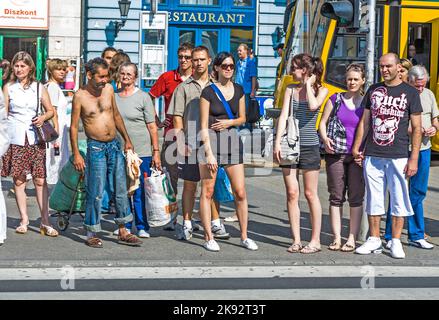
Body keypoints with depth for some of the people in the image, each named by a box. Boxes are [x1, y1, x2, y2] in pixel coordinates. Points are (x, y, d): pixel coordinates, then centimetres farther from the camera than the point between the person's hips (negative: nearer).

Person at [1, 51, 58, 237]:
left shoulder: (39, 87, 8)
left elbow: (50, 110, 14)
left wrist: (43, 117, -8)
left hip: (35, 139, 0)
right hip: (15, 139, 0)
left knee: (40, 180, -4)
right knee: (19, 180, 2)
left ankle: (45, 222, 0)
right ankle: (24, 220, 11)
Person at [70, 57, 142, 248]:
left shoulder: (108, 89, 5)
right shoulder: (80, 96, -9)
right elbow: (73, 126, -6)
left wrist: (127, 140, 17)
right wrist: (76, 154, -10)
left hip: (114, 145, 5)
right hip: (95, 148, -5)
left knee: (120, 191, 8)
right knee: (95, 193, -3)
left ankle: (123, 232, 16)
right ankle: (92, 234, 8)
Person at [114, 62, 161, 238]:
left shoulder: (143, 97, -2)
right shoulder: (113, 96, 10)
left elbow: (152, 126, -3)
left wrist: (156, 151, -7)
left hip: (141, 151, -4)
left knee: (140, 191, -2)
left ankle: (142, 227, 7)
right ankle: (125, 226, 19)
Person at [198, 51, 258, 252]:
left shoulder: (238, 90, 9)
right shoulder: (208, 92, -5)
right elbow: (203, 126, -7)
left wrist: (229, 122, -4)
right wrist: (209, 153, -13)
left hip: (232, 139, 4)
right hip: (210, 140, -4)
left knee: (240, 192, 1)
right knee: (207, 191, -1)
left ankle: (244, 237, 11)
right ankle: (208, 237, 7)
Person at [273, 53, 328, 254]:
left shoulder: (321, 89, 0)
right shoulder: (290, 89, 10)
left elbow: (313, 105, -21)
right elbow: (283, 116, 3)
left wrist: (308, 85, -7)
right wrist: (277, 142, -6)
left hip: (309, 145, -3)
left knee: (310, 194, 1)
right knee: (292, 193, 2)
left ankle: (315, 240, 7)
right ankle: (296, 240, 7)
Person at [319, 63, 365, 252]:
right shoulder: (336, 99, 7)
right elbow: (322, 123, 8)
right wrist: (325, 139, -11)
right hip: (336, 154, 1)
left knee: (356, 197, 0)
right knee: (336, 197, 4)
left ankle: (352, 238, 6)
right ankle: (336, 238, 10)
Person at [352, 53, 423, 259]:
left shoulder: (410, 93, 2)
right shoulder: (373, 90, 12)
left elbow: (416, 128, 0)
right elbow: (365, 122, 15)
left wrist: (414, 159, -6)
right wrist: (356, 147, 6)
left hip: (398, 156, -3)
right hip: (372, 156, 3)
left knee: (398, 199, 1)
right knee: (373, 199, 7)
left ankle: (396, 242, 9)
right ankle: (374, 240, 16)